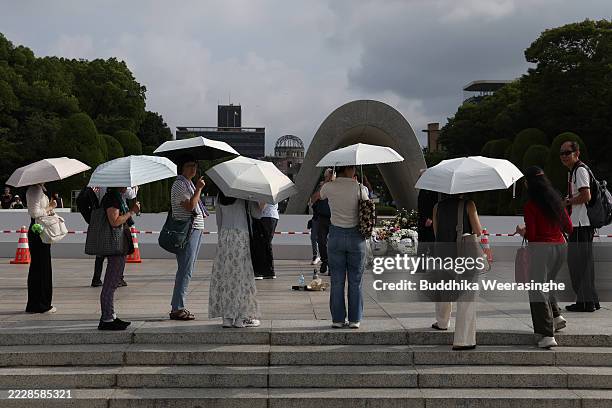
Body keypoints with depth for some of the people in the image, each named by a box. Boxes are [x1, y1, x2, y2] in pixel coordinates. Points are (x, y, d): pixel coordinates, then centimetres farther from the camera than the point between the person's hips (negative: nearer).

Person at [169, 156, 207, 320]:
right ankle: (177, 308, -8)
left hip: (196, 229, 10)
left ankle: (178, 306, 17)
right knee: (185, 270, -11)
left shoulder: (190, 184, 21)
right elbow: (190, 206, -21)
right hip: (186, 231, -10)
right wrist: (199, 188, -14)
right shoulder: (179, 184, -10)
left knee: (186, 270, 11)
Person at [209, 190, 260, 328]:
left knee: (224, 275, 7)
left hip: (224, 236, 5)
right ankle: (242, 317, 1)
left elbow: (219, 220, 15)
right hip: (241, 236, -5)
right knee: (242, 276, 0)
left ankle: (227, 317, 8)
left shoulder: (220, 196, 10)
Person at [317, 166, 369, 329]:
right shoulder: (360, 188, -9)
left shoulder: (329, 187, -3)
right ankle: (355, 320, 11)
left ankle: (338, 319, 11)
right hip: (356, 236, -1)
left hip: (336, 235, 1)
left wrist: (327, 180, 27)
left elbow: (316, 197, 16)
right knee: (355, 281, 7)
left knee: (337, 280, 8)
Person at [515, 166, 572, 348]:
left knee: (537, 290, -2)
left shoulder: (530, 206, -11)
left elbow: (531, 235, -13)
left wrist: (521, 231, 7)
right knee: (545, 284, 26)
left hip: (541, 247, -7)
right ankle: (556, 316, 12)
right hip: (560, 246, 7)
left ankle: (548, 335, -9)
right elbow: (569, 228, 11)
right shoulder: (556, 200, 7)